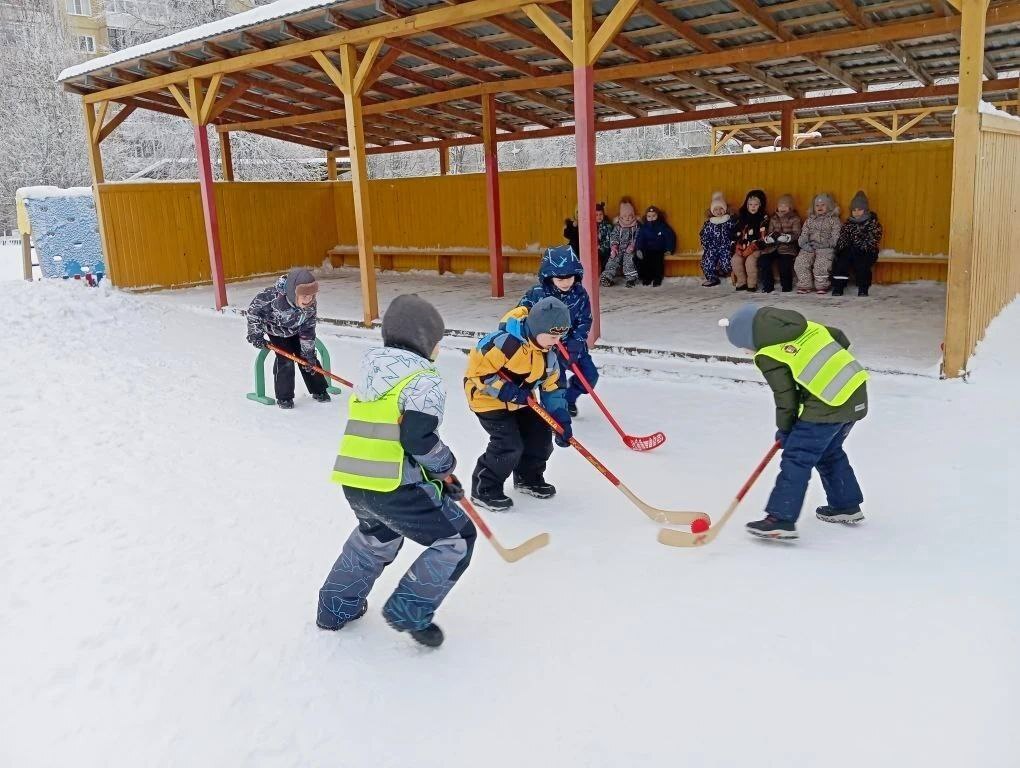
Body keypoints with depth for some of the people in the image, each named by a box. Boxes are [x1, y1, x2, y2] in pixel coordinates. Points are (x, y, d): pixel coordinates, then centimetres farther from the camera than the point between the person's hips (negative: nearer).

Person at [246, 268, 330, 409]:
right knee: (285, 360, -16)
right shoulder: (275, 296, -40)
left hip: (296, 332, 4)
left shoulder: (310, 306, -26)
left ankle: (319, 390, 20)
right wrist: (256, 334, -23)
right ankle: (284, 397, -1)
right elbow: (254, 307, -25)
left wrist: (308, 354, -14)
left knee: (309, 357, 2)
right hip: (276, 332, -4)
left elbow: (308, 331, -15)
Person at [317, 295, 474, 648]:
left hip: (354, 481, 8)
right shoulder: (425, 381, -9)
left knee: (376, 536, 35)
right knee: (457, 538, 8)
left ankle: (336, 607, 42)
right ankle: (410, 612, 5)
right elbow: (418, 438, -21)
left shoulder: (371, 371, 16)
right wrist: (445, 465, 1)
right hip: (395, 487, -8)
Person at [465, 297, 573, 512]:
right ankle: (484, 490, 1)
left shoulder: (547, 354, -4)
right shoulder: (506, 341, -32)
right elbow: (478, 369, -29)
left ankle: (528, 478, 30)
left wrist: (562, 421, -5)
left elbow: (553, 387, 3)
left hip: (519, 401, 8)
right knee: (509, 444, -17)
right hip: (487, 397, -8)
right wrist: (505, 390, -28)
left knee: (540, 434, 6)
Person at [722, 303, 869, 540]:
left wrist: (784, 430, 10)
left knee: (797, 457, -4)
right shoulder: (804, 326, 12)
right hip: (856, 392, 9)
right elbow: (840, 339, 22)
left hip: (828, 407, -9)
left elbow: (786, 398, -5)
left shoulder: (768, 357, -9)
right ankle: (846, 505, 37)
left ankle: (781, 520, -5)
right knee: (829, 452, 26)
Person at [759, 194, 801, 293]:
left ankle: (786, 286, -8)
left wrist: (783, 237, -23)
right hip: (773, 246, 4)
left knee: (785, 262, -31)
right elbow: (769, 232, 15)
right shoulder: (773, 218, 18)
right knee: (762, 260, -22)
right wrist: (769, 237, -11)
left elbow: (796, 234, -4)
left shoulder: (795, 218, 6)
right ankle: (768, 286, -6)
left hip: (788, 247, -4)